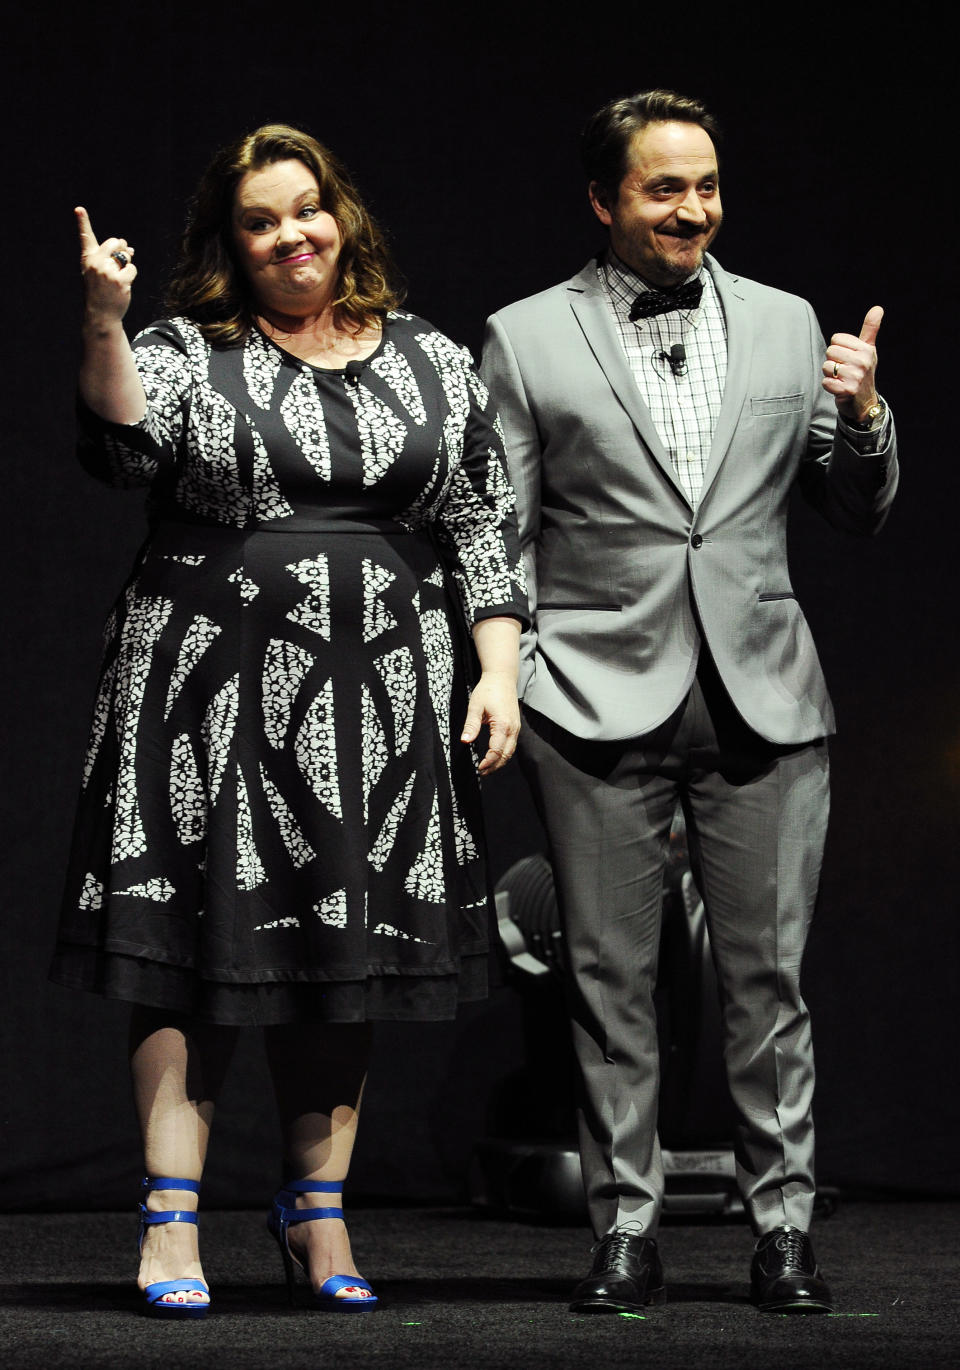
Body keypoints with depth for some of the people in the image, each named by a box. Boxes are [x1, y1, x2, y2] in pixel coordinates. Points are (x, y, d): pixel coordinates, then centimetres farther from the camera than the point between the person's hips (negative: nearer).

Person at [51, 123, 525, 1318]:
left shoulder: (436, 365, 12)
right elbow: (121, 449, -14)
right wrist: (104, 324, -25)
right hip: (213, 694, -2)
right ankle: (170, 1221, -3)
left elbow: (483, 531, 10)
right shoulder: (184, 351, 5)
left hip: (377, 701, 3)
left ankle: (317, 1211, 17)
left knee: (345, 950, 6)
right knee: (198, 947, -6)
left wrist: (499, 671, 1)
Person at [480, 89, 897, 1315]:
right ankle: (625, 1228, 11)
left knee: (767, 973, 2)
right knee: (610, 979, 3)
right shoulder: (527, 339, 5)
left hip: (763, 697, 2)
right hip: (601, 703, -1)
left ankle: (782, 1223, 10)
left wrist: (861, 415, -4)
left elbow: (857, 516, 14)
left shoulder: (785, 326, 12)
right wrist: (505, 682, -4)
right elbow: (498, 536, 5)